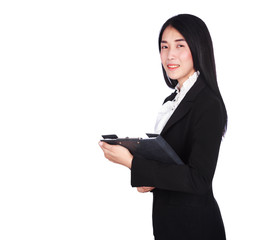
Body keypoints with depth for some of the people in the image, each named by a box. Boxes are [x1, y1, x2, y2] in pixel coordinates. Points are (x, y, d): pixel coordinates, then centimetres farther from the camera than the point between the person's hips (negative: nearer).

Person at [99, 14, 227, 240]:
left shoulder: (208, 104, -18)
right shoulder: (173, 100, 10)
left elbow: (199, 179, -25)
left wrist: (131, 162, -26)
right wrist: (149, 178, -6)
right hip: (166, 216, 8)